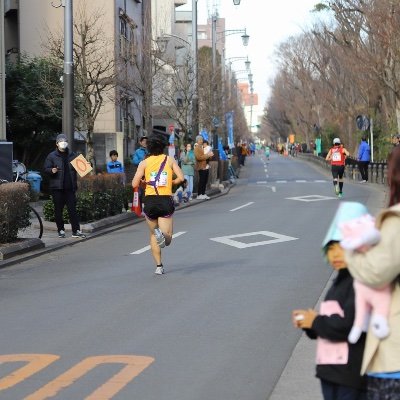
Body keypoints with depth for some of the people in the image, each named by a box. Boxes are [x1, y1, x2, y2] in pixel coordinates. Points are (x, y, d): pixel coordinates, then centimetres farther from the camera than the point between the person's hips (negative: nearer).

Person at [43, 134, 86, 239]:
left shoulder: (72, 155, 12)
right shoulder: (52, 156, 2)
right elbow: (46, 168, 1)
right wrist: (52, 170, -20)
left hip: (70, 187, 2)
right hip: (57, 187, -2)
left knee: (72, 208, -1)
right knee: (58, 209, 3)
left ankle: (76, 230, 0)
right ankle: (61, 230, 13)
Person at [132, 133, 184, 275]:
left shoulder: (144, 162, 3)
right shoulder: (170, 160, 6)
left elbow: (134, 184, -4)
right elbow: (180, 178, -5)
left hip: (150, 201, 1)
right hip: (166, 201, -1)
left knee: (153, 235, 19)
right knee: (167, 239, -1)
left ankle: (159, 266, 11)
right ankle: (163, 234, -35)